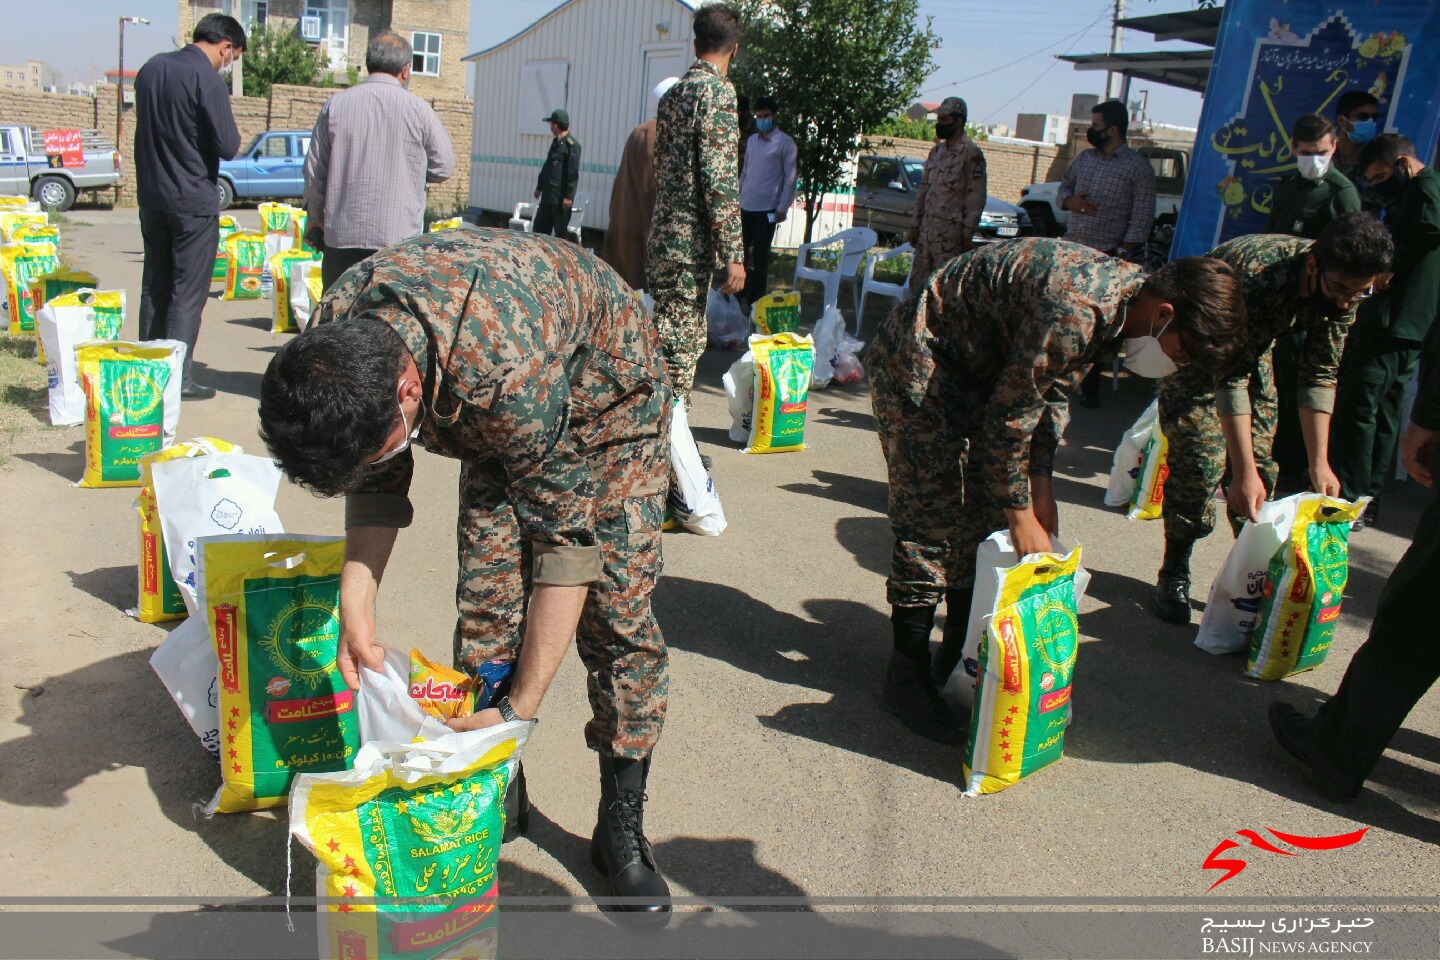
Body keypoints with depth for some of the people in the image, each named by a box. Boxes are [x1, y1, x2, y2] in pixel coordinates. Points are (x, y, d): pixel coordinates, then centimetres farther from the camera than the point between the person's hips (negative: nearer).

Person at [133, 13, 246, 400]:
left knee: (154, 287, 15)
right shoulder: (207, 79, -15)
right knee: (188, 292, -1)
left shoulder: (151, 68, 10)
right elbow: (227, 146, -18)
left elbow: (147, 128, 19)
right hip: (194, 201, -7)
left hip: (151, 197, 7)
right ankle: (179, 379, 2)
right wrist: (235, 134, 1)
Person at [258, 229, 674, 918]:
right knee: (486, 603, -4)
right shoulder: (332, 339, -26)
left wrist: (523, 706, -32)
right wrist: (355, 602, -22)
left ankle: (622, 826, 5)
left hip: (606, 396, -5)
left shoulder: (508, 372, -45)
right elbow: (377, 483, -9)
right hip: (490, 420, 5)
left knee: (616, 609, -10)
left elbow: (566, 540, -36)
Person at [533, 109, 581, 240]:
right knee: (539, 228, 13)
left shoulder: (571, 145, -12)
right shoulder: (556, 142, 15)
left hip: (561, 198, -9)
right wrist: (539, 187, 26)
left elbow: (573, 173, -17)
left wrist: (569, 196, -20)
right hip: (548, 196, 9)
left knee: (561, 232, -2)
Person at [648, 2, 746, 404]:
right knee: (681, 345, -4)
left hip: (664, 234, 9)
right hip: (693, 240, -8)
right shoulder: (717, 90, -11)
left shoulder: (674, 93, 15)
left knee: (671, 340, 15)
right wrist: (733, 254, -16)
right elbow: (719, 178, -18)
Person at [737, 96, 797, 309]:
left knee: (760, 257, -2)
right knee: (743, 254, 9)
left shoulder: (785, 142, -5)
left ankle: (754, 301, 3)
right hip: (745, 206, 6)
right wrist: (737, 197, 16)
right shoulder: (751, 140, 14)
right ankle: (741, 294, 19)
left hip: (767, 209, -6)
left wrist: (783, 208, -12)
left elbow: (790, 178, -7)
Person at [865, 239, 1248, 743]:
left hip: (975, 371, 10)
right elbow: (1009, 419, -25)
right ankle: (907, 673, 3)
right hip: (915, 368, -9)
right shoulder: (1074, 312, -33)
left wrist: (1040, 485, 2)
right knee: (931, 522, -9)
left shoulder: (1127, 290, -3)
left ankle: (960, 656, 23)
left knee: (981, 517, 10)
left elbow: (1054, 391, 7)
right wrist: (1021, 515, -14)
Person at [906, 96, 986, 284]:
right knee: (917, 281, 10)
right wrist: (916, 225, 16)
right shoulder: (936, 151, 15)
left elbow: (976, 198, -11)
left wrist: (968, 234, -14)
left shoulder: (970, 153, -8)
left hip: (951, 233, -8)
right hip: (927, 231, 8)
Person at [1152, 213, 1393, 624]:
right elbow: (1231, 378, -38)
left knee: (1261, 458, -1)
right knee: (1199, 459, -14)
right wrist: (1243, 471, -41)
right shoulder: (1258, 273, -40)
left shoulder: (1343, 291, -20)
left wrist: (1319, 462, -15)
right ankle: (1174, 574, 0)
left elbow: (1320, 376, -11)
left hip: (1254, 345, 6)